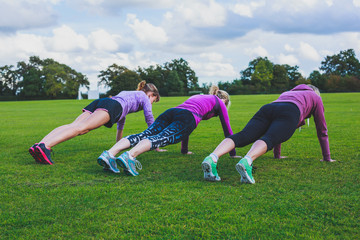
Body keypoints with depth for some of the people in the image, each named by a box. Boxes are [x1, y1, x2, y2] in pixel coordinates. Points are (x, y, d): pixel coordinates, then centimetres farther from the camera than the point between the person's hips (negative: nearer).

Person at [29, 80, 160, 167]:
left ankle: (38, 145, -36)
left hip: (99, 102, 7)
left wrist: (119, 143, 60)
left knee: (72, 125, -15)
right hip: (112, 106, -7)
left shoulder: (126, 93, 46)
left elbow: (121, 115, 53)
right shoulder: (144, 97, 26)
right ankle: (45, 146, -48)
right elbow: (149, 119, 24)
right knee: (81, 128, -26)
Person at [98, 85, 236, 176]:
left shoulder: (197, 97, 45)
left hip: (170, 112, 5)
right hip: (188, 117, -5)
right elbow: (227, 129, 30)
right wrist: (232, 153, 39)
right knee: (161, 138, -28)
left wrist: (184, 150, 54)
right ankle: (129, 156, -56)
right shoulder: (219, 102, 29)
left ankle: (110, 153, -40)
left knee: (144, 135, -17)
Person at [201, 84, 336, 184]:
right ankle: (246, 162, -61)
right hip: (290, 113, -3)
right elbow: (322, 130, 38)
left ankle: (212, 158, -46)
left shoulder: (286, 93, 49)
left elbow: (277, 128, 52)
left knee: (242, 137, -20)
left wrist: (277, 155, 57)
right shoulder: (315, 97, 37)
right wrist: (326, 157, 45)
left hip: (268, 108, 4)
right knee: (268, 140, -29)